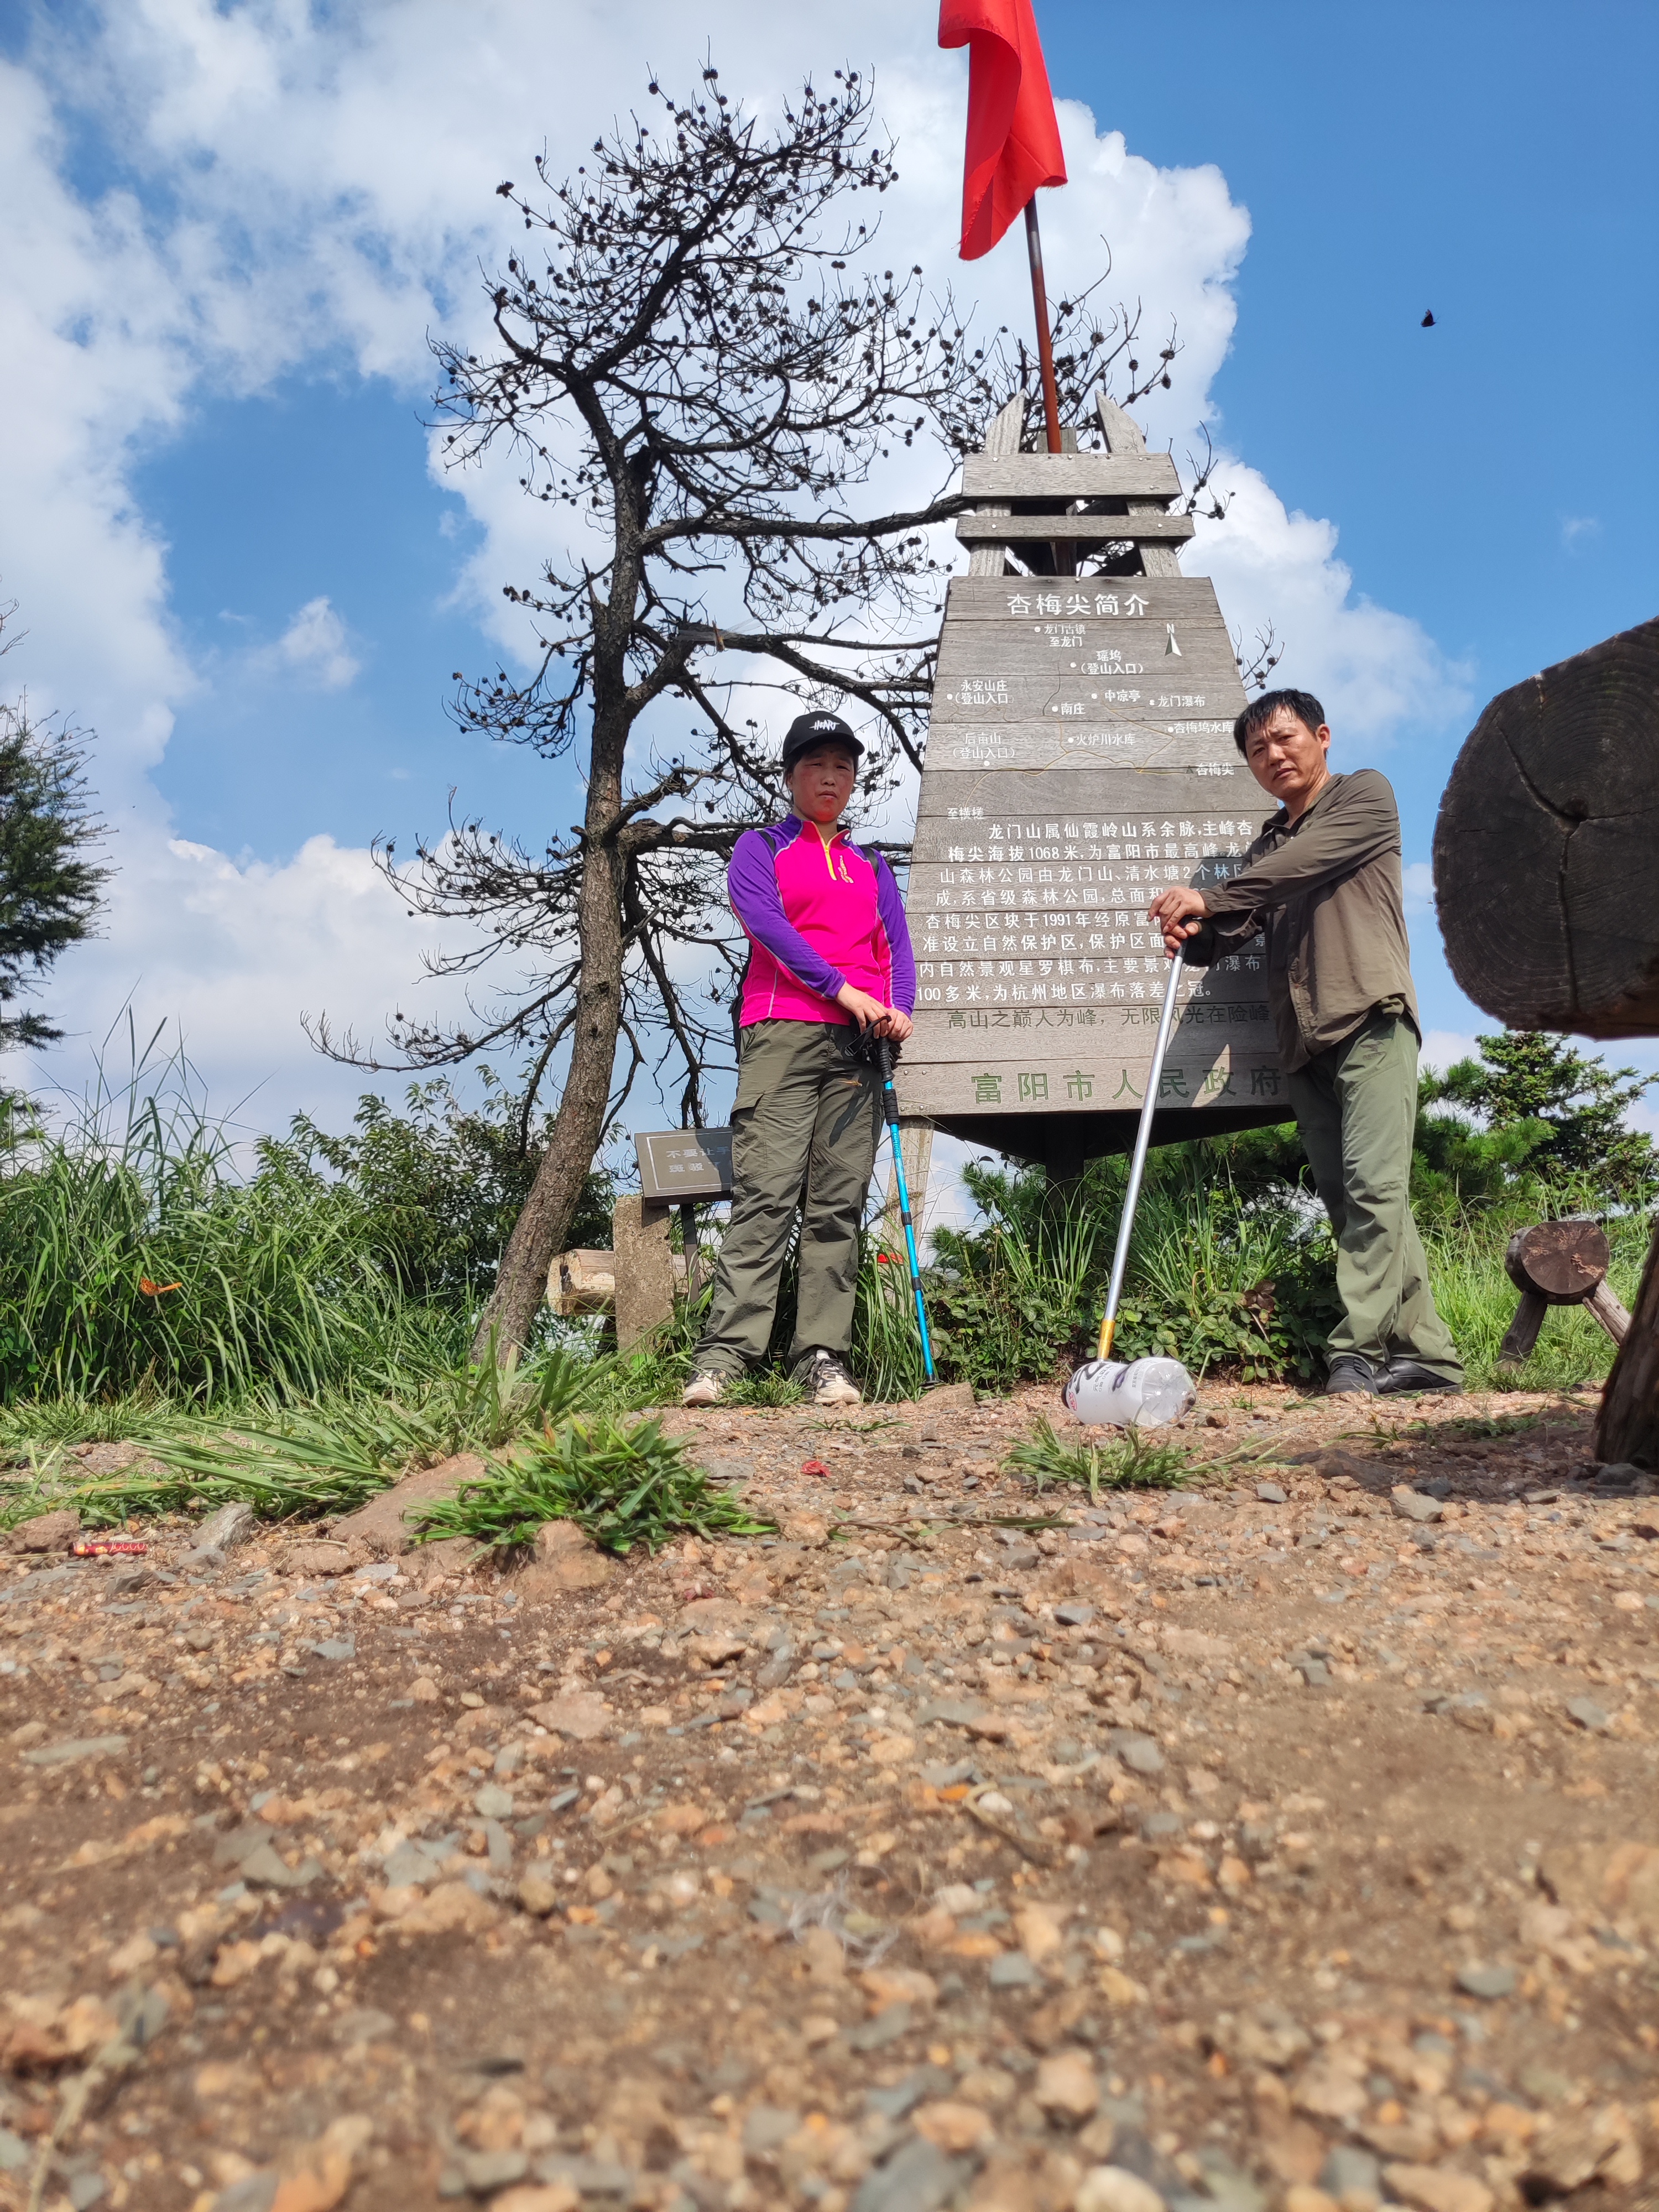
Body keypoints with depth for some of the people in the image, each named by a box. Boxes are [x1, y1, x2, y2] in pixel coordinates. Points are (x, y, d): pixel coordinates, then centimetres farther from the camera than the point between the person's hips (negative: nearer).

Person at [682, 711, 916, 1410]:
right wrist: (843, 989, -14)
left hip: (859, 1044, 4)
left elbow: (896, 945, 14)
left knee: (838, 1206, -3)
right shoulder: (760, 849, 13)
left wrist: (899, 1008, -7)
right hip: (782, 1035, -4)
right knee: (765, 1196, -15)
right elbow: (765, 921, -4)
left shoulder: (873, 868, 26)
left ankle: (823, 1359, -4)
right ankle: (724, 1357, -19)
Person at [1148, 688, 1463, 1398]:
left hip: (1371, 1018, -6)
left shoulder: (1364, 795, 10)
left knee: (1372, 1184, -17)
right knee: (1348, 1199, 1)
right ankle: (1427, 1352, 5)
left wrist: (1208, 897, -16)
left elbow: (1305, 863, -9)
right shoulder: (1266, 847, 26)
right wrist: (1192, 935, -11)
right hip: (1305, 1041, 6)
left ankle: (1359, 1351, -19)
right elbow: (1230, 931, 12)